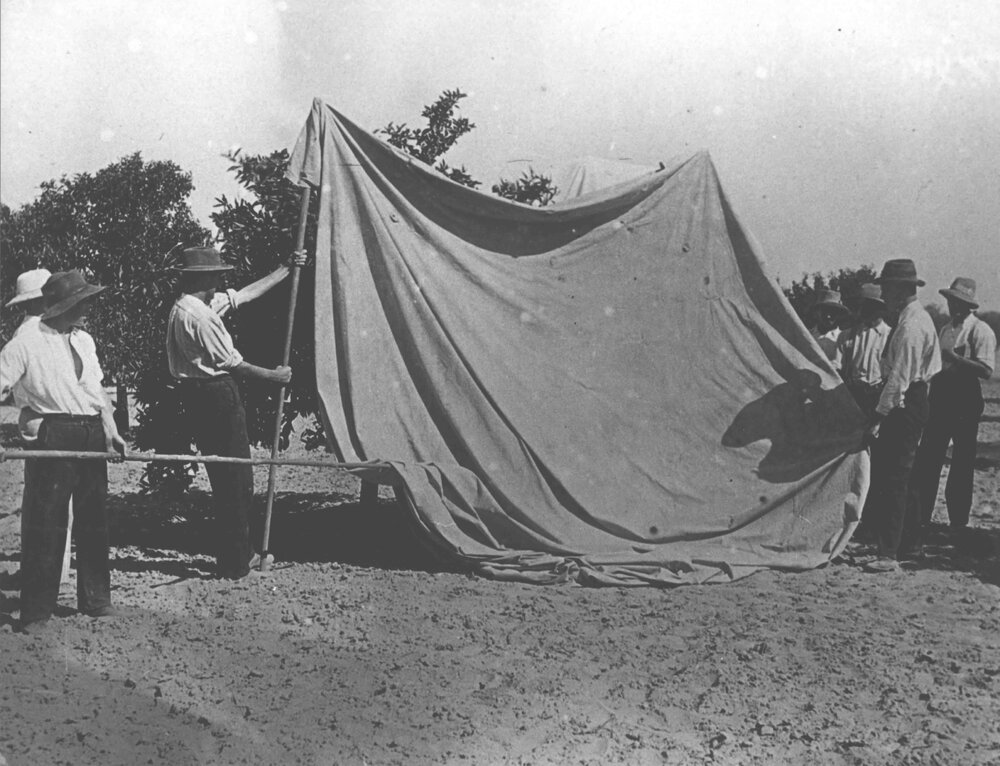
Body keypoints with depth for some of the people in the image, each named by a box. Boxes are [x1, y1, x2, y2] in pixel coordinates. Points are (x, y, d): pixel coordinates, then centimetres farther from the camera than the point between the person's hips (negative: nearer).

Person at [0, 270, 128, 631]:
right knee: (45, 522, -2)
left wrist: (111, 431, 7)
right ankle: (37, 609, 9)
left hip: (93, 434, 6)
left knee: (93, 520, 13)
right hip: (56, 435, -6)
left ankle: (95, 598, 25)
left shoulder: (84, 340, 12)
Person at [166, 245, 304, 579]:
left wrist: (287, 269, 22)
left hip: (198, 395, 10)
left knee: (225, 477, 15)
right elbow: (230, 363, -16)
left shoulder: (207, 303, 12)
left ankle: (238, 554, 24)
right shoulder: (195, 314, -18)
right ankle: (235, 563, 5)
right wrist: (272, 376, -5)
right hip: (217, 395, -10)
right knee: (234, 480, -2)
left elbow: (247, 293, 19)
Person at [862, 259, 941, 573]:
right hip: (915, 400, 11)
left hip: (904, 405, -11)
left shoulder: (910, 325, -20)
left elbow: (899, 377, -24)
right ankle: (909, 540, 34)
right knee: (902, 474, 20)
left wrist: (879, 415, -23)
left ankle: (889, 554, -11)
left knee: (892, 478, -10)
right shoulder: (919, 316, 14)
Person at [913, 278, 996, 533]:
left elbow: (986, 370, -19)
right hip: (940, 399, 7)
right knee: (927, 460, 5)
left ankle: (958, 523, 15)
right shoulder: (945, 330, 14)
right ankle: (921, 518, 13)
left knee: (962, 464, 4)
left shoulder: (980, 331, -8)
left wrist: (955, 358, -23)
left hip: (965, 404, -6)